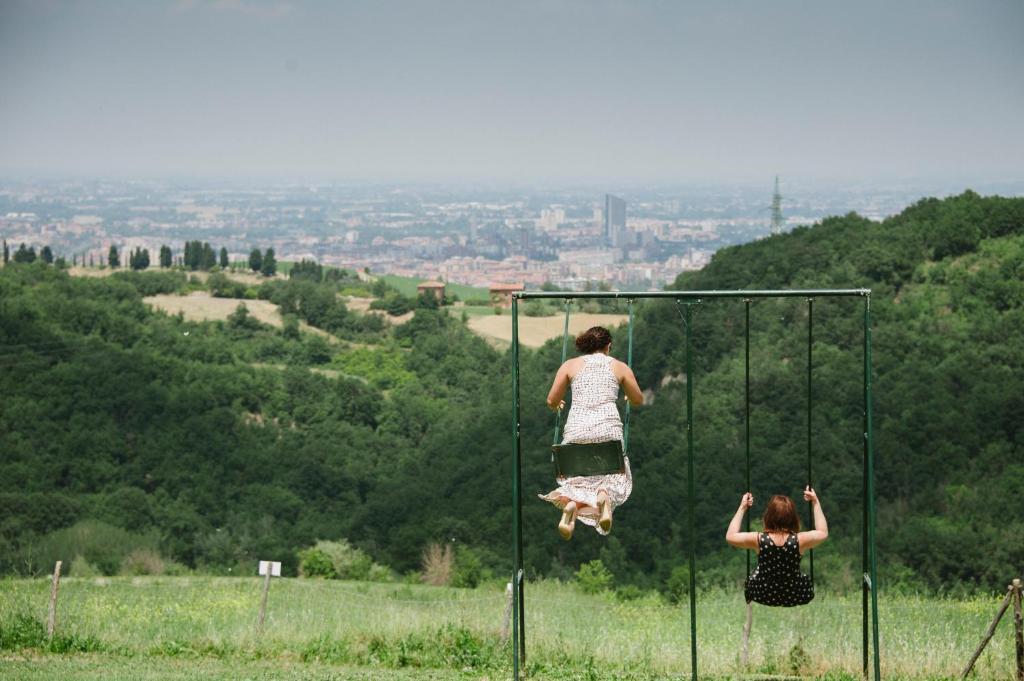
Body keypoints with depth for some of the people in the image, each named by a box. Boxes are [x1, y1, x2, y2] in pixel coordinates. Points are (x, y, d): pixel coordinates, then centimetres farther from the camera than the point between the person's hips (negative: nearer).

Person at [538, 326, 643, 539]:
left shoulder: (570, 365, 14)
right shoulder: (619, 367, 14)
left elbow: (551, 401, 16)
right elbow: (638, 401, 24)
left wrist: (557, 406, 40)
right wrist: (626, 399, 48)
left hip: (576, 429, 1)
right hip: (608, 429, -1)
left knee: (576, 478, 12)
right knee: (614, 479, 9)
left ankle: (571, 504, -23)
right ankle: (605, 496, -27)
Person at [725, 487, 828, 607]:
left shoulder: (759, 539, -23)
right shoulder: (799, 540, -23)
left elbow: (730, 536, -4)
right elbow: (823, 533, 0)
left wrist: (742, 507, 1)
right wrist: (816, 503, 4)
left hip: (762, 596, 0)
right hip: (795, 597, 0)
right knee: (807, 580, 34)